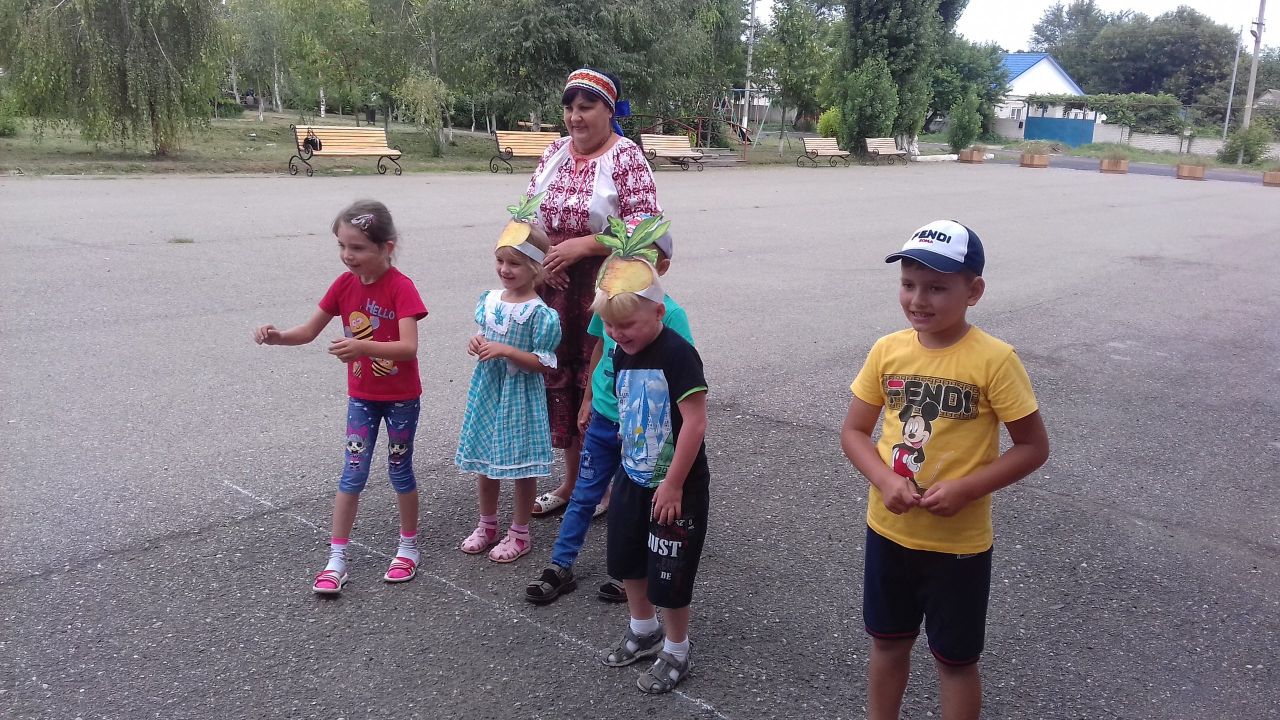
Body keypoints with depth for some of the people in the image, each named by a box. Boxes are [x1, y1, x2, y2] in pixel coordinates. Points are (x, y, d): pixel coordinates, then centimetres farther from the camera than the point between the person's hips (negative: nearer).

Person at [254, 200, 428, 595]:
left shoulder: (401, 287, -22)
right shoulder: (344, 284, -5)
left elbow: (409, 347, -32)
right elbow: (309, 331, 2)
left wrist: (363, 346, -47)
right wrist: (277, 337, -19)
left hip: (400, 397, -4)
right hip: (361, 396, 4)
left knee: (399, 470, 9)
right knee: (353, 473, 6)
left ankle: (409, 546, 28)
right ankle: (336, 557, 13)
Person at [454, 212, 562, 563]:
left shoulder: (539, 313, -16)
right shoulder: (489, 299, 3)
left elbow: (543, 363, -16)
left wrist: (505, 351, -25)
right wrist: (476, 343, -6)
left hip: (520, 394, -6)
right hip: (487, 389, 6)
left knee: (521, 464, 5)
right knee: (484, 460, 16)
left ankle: (519, 533, 23)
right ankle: (487, 525, 35)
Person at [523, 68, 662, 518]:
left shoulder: (626, 157, -10)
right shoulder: (555, 152, 8)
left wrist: (580, 246, -21)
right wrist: (541, 253, -7)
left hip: (606, 290, -6)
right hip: (557, 287, 6)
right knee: (561, 377, 12)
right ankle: (572, 480, 28)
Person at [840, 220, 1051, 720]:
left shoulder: (993, 361, -17)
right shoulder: (887, 351, -6)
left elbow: (1033, 447, -11)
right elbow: (854, 431, 1)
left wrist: (965, 489, -22)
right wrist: (884, 479, -17)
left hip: (958, 543, -4)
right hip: (888, 530, 4)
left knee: (955, 658, 16)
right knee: (888, 643, 22)